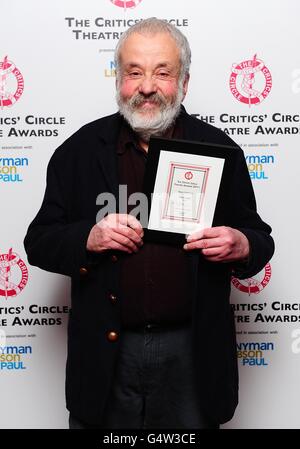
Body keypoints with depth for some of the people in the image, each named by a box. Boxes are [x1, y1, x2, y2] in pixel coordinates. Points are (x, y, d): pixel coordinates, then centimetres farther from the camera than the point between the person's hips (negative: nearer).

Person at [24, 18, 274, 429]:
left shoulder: (220, 150, 0)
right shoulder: (79, 151, 0)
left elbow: (259, 239, 6)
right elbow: (39, 242, 1)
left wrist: (241, 246, -17)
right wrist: (88, 238, -19)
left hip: (193, 351, 0)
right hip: (105, 351, 0)